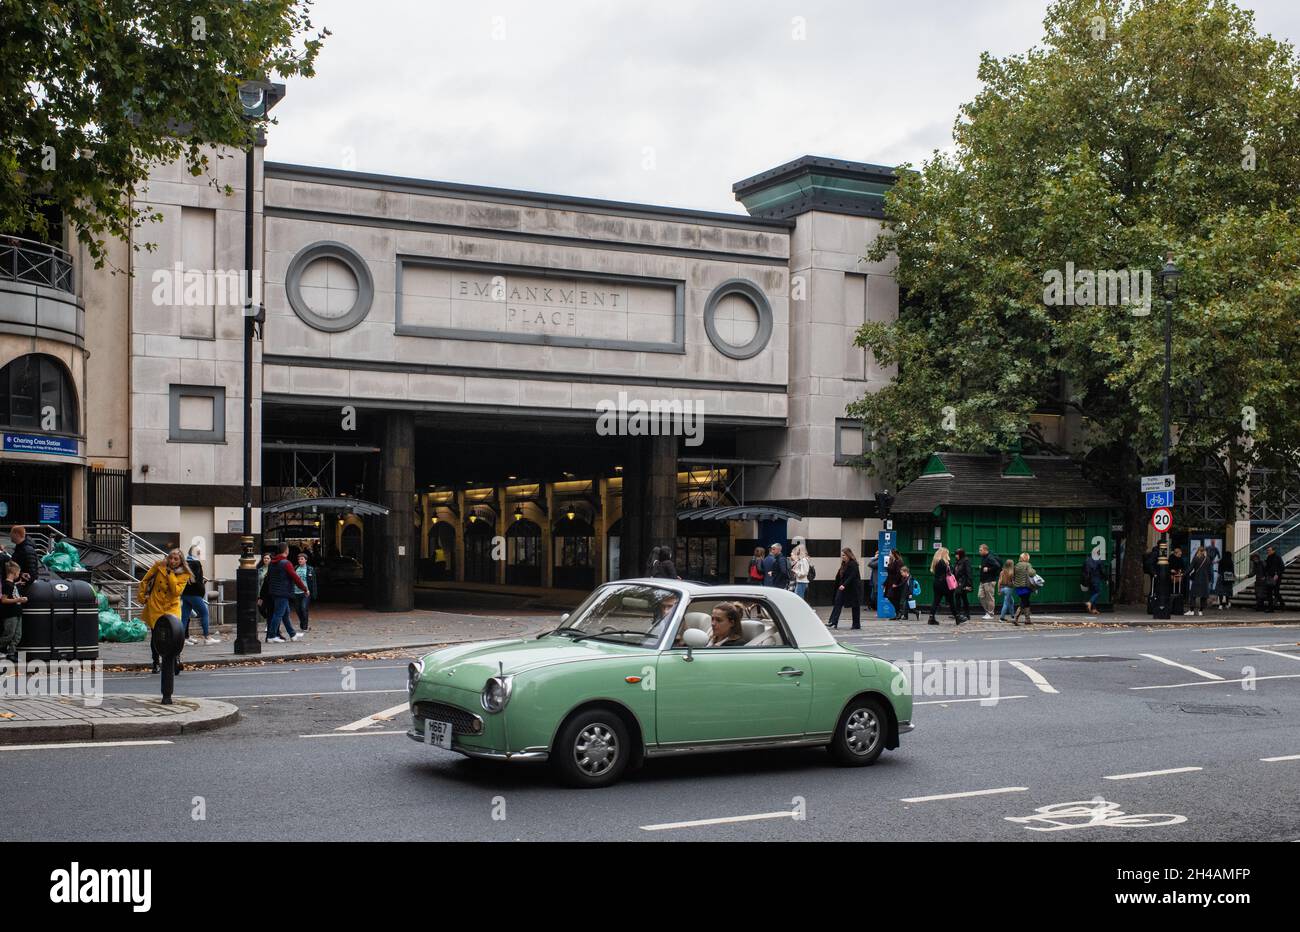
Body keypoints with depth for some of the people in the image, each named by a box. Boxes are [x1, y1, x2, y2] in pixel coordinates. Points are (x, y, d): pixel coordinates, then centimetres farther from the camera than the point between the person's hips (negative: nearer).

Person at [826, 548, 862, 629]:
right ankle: (833, 622, -7)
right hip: (842, 587, 8)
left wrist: (844, 585, -32)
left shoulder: (853, 564, -14)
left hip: (853, 588, -8)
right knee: (838, 603, -3)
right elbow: (840, 576, 15)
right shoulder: (843, 564, 11)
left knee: (855, 606, 2)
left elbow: (851, 577, -23)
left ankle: (856, 625, 9)